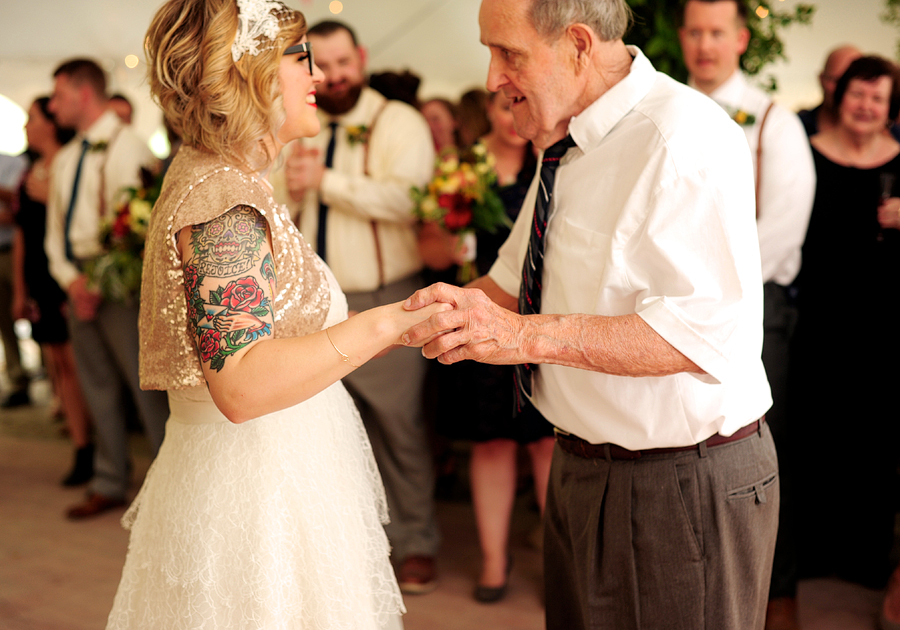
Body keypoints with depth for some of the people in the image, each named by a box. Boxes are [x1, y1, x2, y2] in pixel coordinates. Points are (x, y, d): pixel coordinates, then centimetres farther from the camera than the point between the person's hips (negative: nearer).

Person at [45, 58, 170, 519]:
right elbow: (55, 227, 16)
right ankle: (109, 484, 22)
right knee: (97, 385, 12)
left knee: (144, 381, -5)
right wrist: (70, 279, -2)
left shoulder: (125, 146, -7)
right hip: (78, 284, 8)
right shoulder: (65, 159, 18)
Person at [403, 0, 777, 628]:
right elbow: (517, 280, 17)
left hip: (684, 488, -9)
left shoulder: (684, 137, -22)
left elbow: (705, 332, -30)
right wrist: (464, 303, -4)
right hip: (582, 474, 9)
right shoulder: (568, 141, 7)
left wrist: (529, 335, -33)